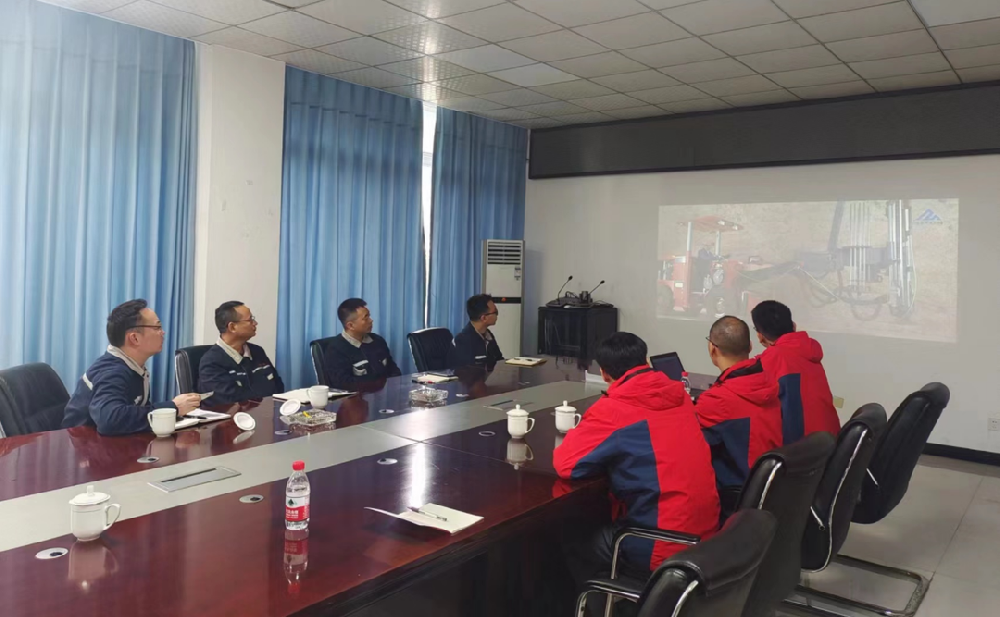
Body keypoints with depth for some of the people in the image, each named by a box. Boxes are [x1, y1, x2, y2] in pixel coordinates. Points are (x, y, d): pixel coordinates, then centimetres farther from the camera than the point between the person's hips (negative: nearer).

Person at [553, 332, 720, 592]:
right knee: (603, 528, 28)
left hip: (665, 549, -7)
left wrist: (585, 433, 4)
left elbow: (565, 464, -14)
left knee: (573, 545, 16)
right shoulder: (679, 395, 4)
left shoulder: (612, 410, -16)